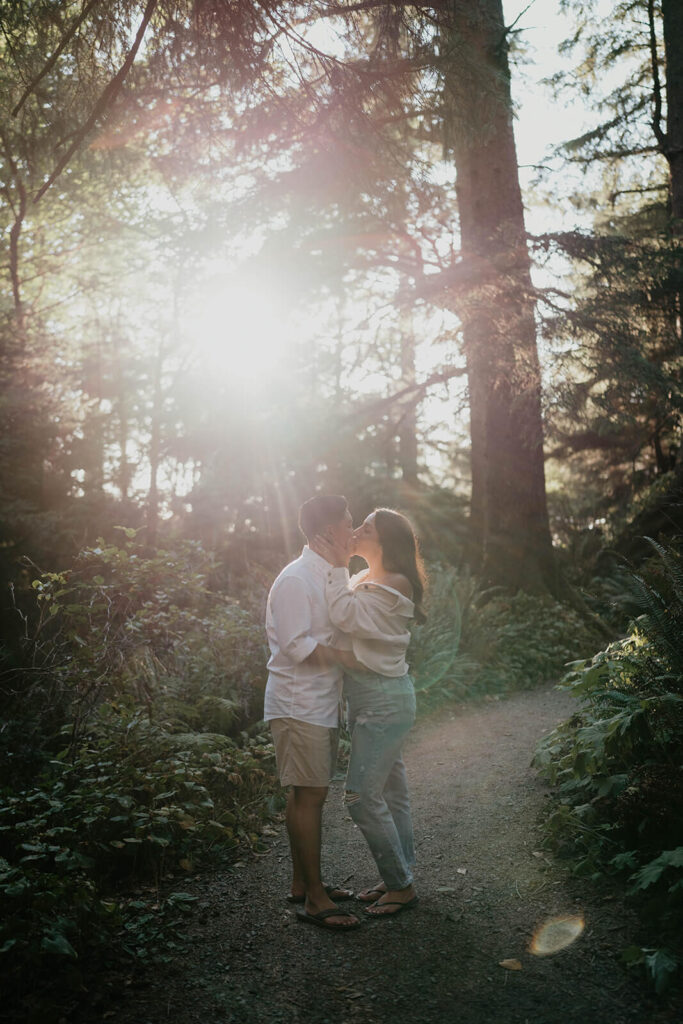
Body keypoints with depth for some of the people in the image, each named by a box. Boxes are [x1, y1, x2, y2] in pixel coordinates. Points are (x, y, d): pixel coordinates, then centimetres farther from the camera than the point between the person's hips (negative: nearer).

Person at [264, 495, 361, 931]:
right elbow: (297, 645, -21)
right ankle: (314, 899, 4)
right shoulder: (295, 579, -16)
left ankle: (303, 882, 26)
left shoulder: (327, 576, 14)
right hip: (298, 706, -9)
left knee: (310, 794, 15)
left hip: (320, 703, 9)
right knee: (309, 796, -4)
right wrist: (347, 657, -16)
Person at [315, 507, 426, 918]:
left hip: (385, 699, -10)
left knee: (362, 796, -7)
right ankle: (399, 876, 28)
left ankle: (402, 886, 6)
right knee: (391, 789, 16)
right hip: (366, 695, 10)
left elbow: (347, 616, -26)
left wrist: (338, 567, -18)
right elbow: (344, 617, 5)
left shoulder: (394, 585, -16)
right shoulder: (362, 579, 13)